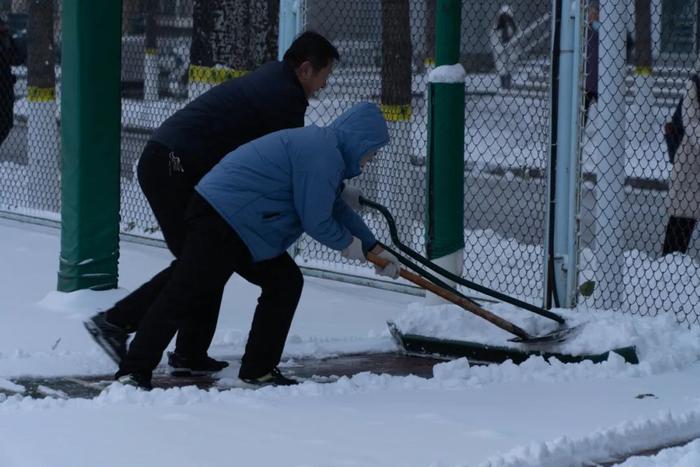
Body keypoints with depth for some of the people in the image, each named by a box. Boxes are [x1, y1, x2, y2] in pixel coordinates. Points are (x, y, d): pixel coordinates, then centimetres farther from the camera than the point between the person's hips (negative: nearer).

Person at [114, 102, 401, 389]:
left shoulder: (321, 145, 19)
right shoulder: (322, 154, -17)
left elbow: (337, 208, 32)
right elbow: (316, 221, -17)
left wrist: (374, 249, 34)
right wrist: (348, 243, 3)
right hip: (220, 220, -11)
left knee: (286, 284, 12)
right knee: (186, 294, -12)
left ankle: (258, 370, 15)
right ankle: (134, 371, -11)